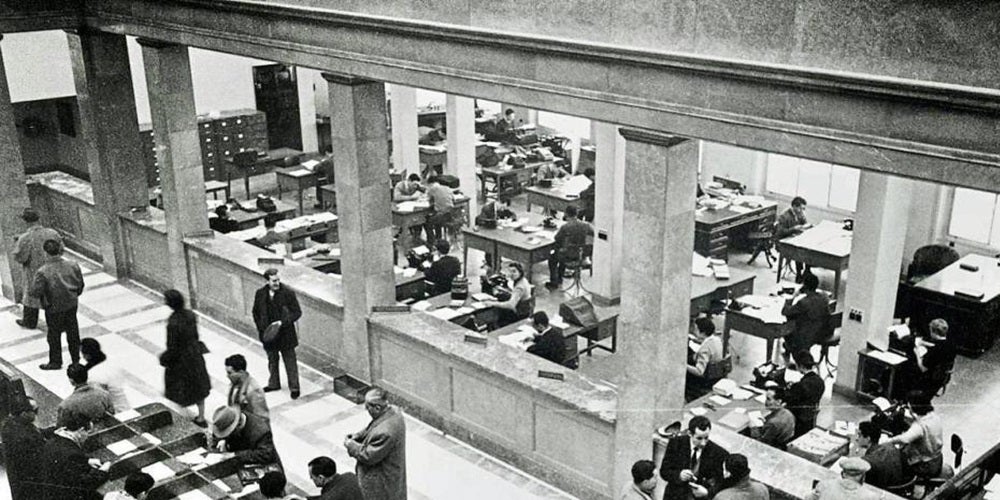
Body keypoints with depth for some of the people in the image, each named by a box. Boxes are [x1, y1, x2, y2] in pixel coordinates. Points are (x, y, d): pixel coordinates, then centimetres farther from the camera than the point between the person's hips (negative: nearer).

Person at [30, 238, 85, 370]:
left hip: (54, 308, -4)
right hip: (72, 304, 4)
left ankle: (56, 362, 30)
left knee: (54, 334, 15)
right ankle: (76, 358, 34)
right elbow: (80, 285, -2)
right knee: (72, 331, 20)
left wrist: (30, 292, 2)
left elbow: (36, 292, -21)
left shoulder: (42, 272, -25)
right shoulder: (73, 266, -14)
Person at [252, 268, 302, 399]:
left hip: (285, 334, -4)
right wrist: (261, 329, 3)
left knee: (290, 361, 5)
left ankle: (294, 387, 17)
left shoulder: (288, 293, -15)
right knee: (272, 360, 20)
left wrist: (282, 322, -21)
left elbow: (297, 312, -12)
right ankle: (273, 384, 39)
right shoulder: (260, 294, -4)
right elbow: (256, 312, 10)